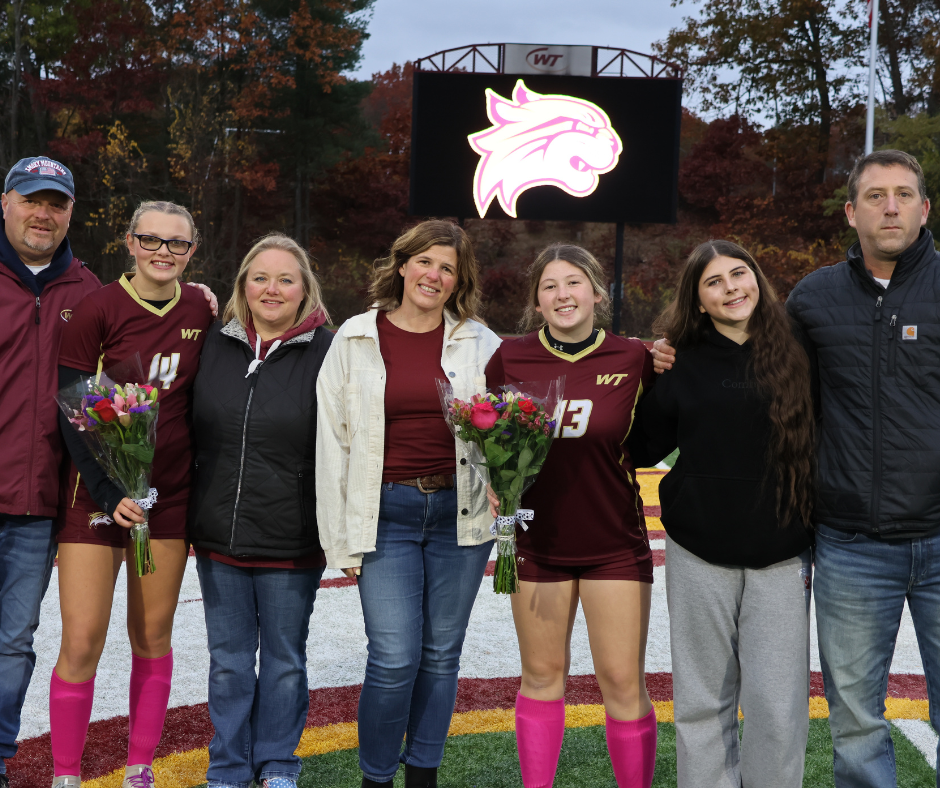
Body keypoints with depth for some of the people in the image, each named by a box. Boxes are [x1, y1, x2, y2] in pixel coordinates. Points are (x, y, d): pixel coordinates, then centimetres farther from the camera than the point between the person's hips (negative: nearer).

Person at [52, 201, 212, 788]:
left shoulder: (201, 312, 4)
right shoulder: (98, 309, -7)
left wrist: (203, 493, 6)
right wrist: (109, 492, -16)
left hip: (170, 492, 3)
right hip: (96, 490, -3)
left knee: (153, 633, 9)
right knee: (82, 641, -5)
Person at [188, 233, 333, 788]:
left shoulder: (328, 352, -6)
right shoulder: (216, 344, 5)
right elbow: (194, 430, 14)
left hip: (292, 542, -3)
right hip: (219, 534, 3)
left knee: (284, 661, 12)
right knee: (229, 661, 13)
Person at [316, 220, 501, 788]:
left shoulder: (480, 342, 5)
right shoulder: (355, 339, 4)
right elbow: (332, 442, 3)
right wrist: (342, 538, 0)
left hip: (459, 511, 2)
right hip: (385, 512, -1)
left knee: (441, 653, 10)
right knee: (394, 657, -6)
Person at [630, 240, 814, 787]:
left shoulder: (797, 353, 2)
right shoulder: (680, 364, 3)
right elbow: (643, 448, 3)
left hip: (781, 556, -1)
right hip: (700, 555, 1)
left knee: (778, 705, -1)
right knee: (704, 701, 8)